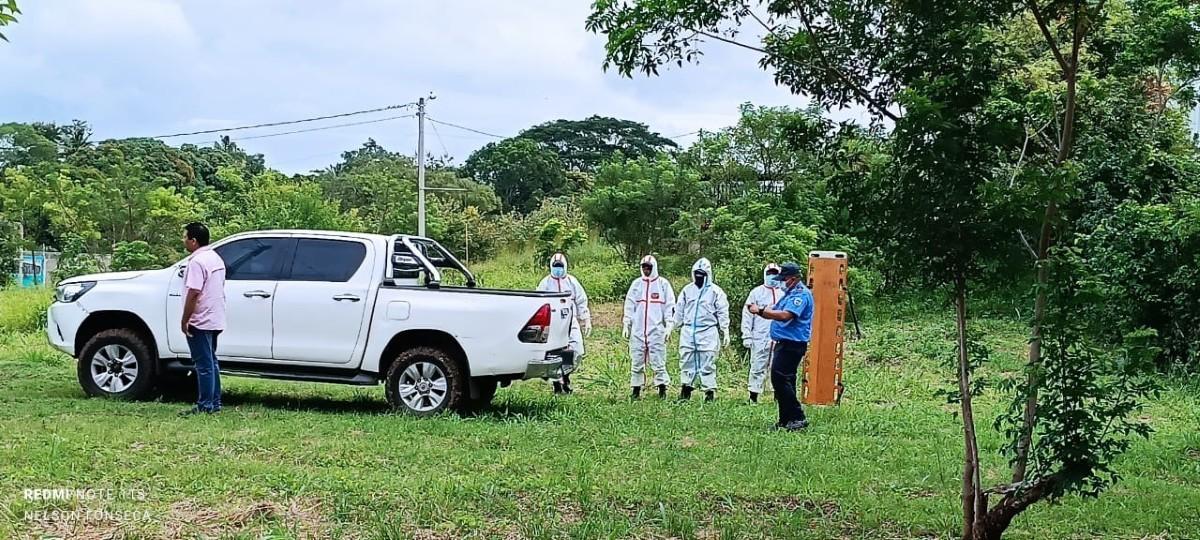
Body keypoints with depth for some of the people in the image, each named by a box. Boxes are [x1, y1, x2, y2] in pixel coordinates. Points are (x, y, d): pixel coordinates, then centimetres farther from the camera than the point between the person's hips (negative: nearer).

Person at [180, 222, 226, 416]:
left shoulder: (197, 262, -18)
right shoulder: (216, 258, 13)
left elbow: (193, 293, -23)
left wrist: (185, 320, -16)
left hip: (200, 322, -10)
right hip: (215, 320, 10)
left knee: (204, 365, -6)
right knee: (211, 362, 15)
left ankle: (205, 406, -3)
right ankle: (215, 403, 19)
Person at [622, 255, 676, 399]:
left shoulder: (663, 284, 4)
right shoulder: (636, 284, 11)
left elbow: (670, 306, 3)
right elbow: (629, 306, 13)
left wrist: (669, 326, -4)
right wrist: (626, 325, 6)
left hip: (656, 329, -3)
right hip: (637, 330, 3)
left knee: (658, 360, -5)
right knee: (637, 361, 4)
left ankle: (662, 388, 2)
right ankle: (636, 389, 10)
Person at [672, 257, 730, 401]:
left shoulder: (715, 291, -1)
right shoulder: (687, 290, 11)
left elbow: (723, 313, -1)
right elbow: (679, 311, 17)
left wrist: (725, 332, -4)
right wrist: (674, 327, 16)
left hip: (707, 332, -4)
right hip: (688, 331, 4)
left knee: (707, 363, -4)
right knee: (686, 361, 6)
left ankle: (710, 391, 0)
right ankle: (686, 388, 14)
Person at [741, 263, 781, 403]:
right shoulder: (757, 292, 5)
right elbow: (747, 315, 3)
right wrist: (747, 336, -5)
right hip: (760, 338, -2)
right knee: (758, 367, -1)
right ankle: (753, 396, 4)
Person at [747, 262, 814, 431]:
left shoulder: (802, 294, -13)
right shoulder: (789, 293, 20)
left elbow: (785, 315, -25)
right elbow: (774, 313, 19)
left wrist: (761, 310, -22)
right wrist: (759, 310, 0)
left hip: (792, 345, -11)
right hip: (784, 343, 11)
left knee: (780, 379, -16)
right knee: (784, 380, 12)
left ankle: (798, 417, -13)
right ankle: (787, 420, 18)